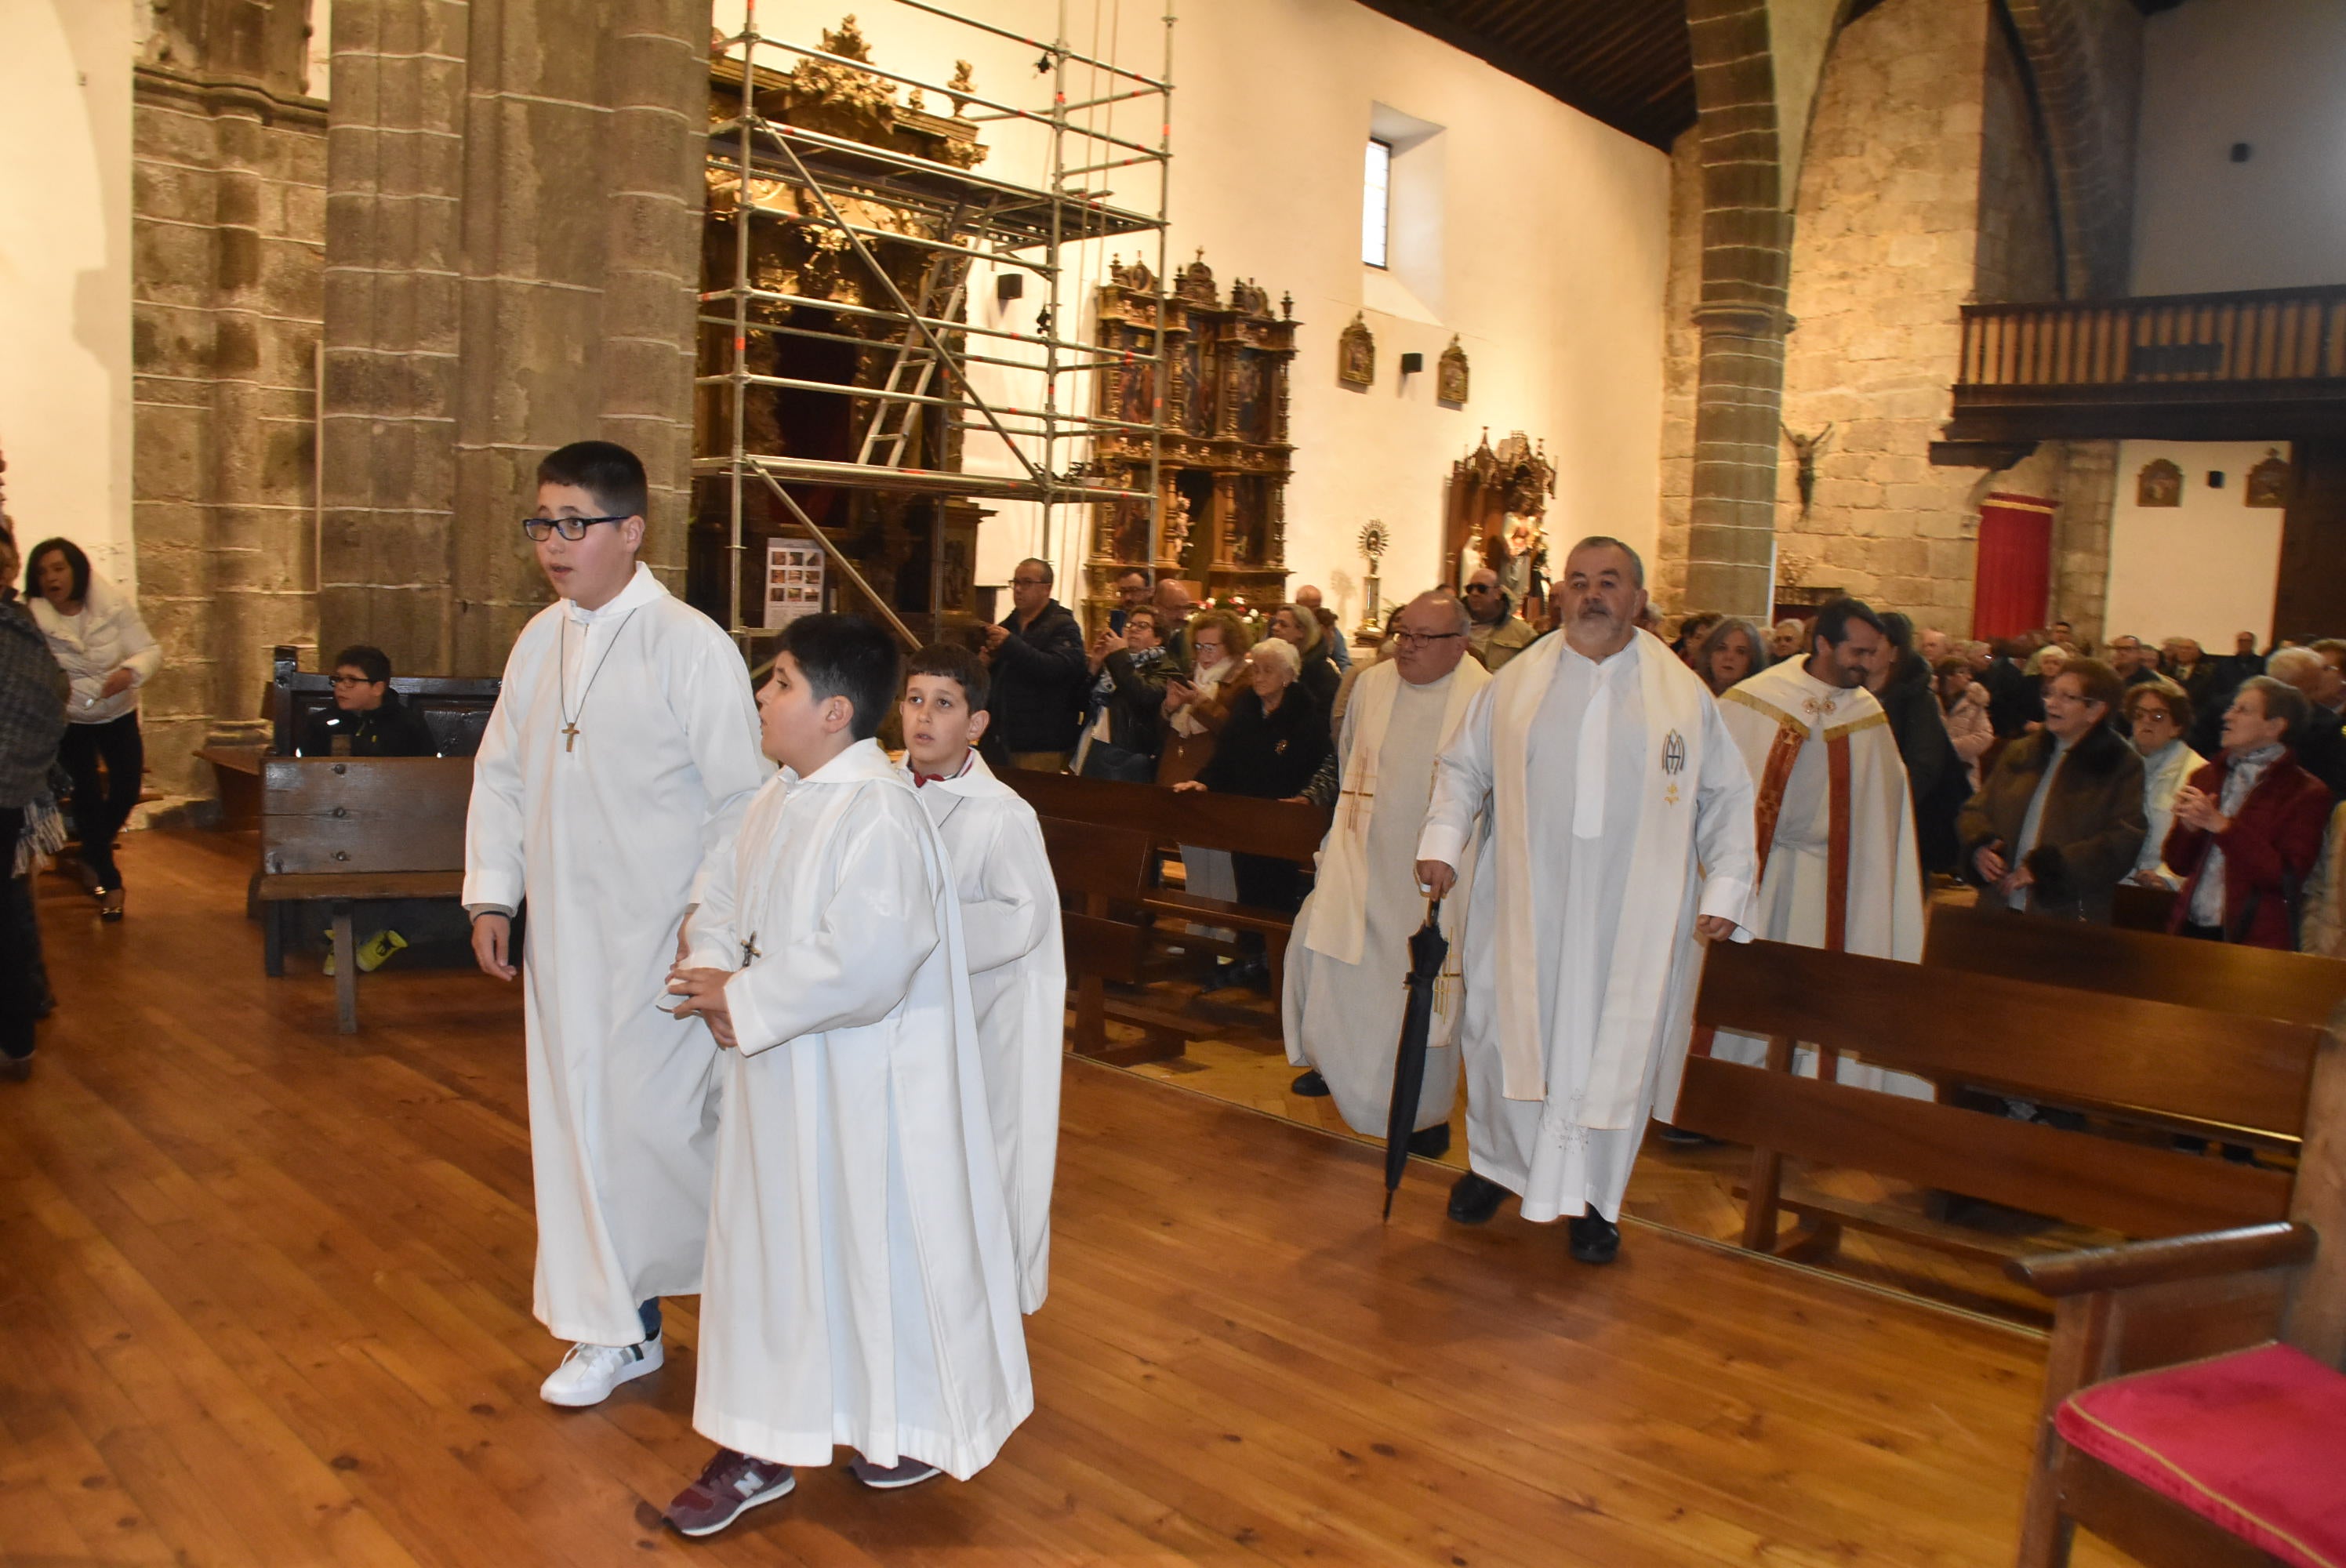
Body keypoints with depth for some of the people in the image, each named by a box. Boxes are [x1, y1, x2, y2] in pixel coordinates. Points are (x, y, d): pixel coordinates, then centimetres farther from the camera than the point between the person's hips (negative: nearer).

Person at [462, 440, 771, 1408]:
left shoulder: (689, 644, -12)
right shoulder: (538, 641, 9)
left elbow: (741, 796, -12)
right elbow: (501, 776, 15)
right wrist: (491, 894, 8)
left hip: (658, 932, -6)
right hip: (562, 930, 7)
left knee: (654, 1117, -4)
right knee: (573, 1119, 11)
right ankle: (615, 1329, 27)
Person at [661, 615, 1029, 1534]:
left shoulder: (878, 815, -23)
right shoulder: (780, 797, 6)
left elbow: (862, 965, -30)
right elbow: (725, 899, 12)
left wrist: (742, 1002, -19)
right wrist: (714, 975, -9)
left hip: (862, 1088, -8)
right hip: (778, 1077, 9)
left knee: (880, 1244, 9)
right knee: (767, 1247, 16)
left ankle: (917, 1424, 33)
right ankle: (762, 1447, 31)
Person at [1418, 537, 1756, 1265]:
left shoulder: (1683, 694, 3)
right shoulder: (1515, 685, 5)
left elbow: (1729, 799, 6)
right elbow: (1463, 767, 11)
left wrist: (1726, 890, -2)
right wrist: (1443, 840, -3)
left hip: (1632, 913, 0)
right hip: (1527, 905, 1)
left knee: (1614, 1044, 5)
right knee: (1508, 1032, 7)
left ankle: (1592, 1195, 21)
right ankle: (1498, 1163, 30)